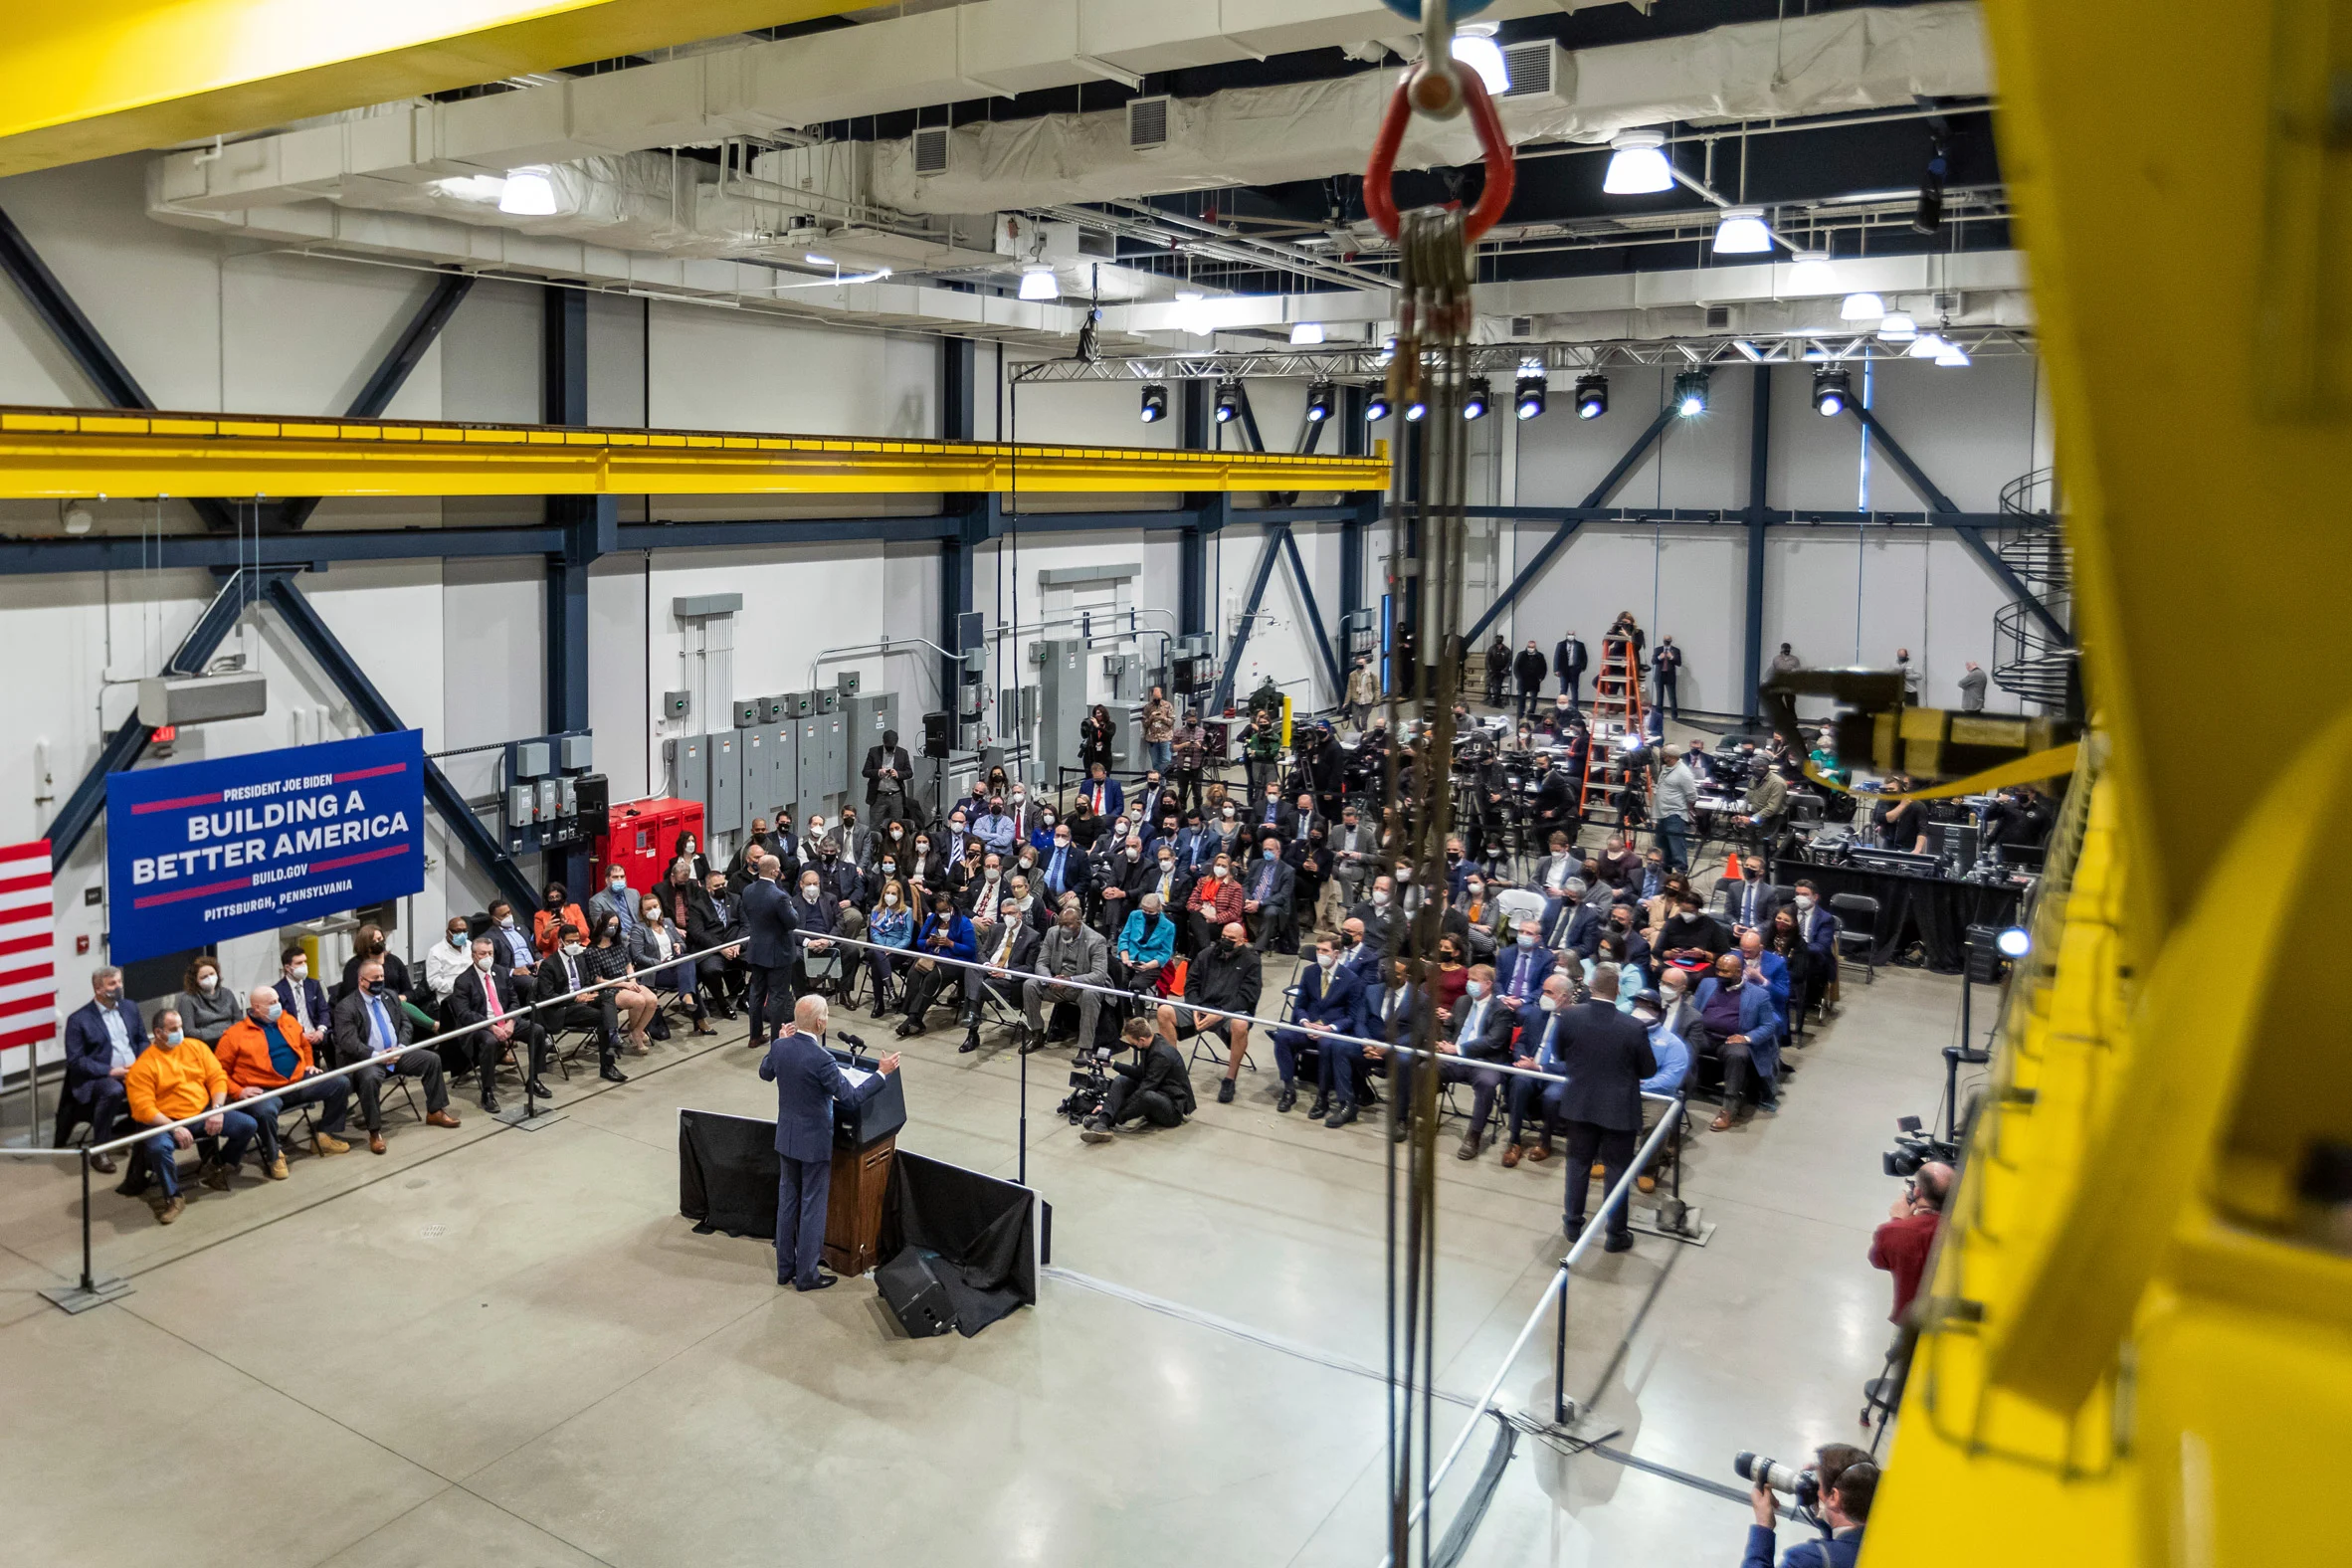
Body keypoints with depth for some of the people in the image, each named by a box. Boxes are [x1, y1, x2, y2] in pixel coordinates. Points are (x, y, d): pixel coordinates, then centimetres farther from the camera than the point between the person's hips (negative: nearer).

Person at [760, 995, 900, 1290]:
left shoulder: (780, 1047, -8)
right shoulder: (821, 1059, -28)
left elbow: (765, 1073, 14)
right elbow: (852, 1098, -21)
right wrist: (882, 1072, -13)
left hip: (786, 1137, 7)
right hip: (814, 1141, -7)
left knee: (787, 1201, 18)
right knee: (812, 1207, 7)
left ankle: (785, 1268, 30)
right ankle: (806, 1275, 18)